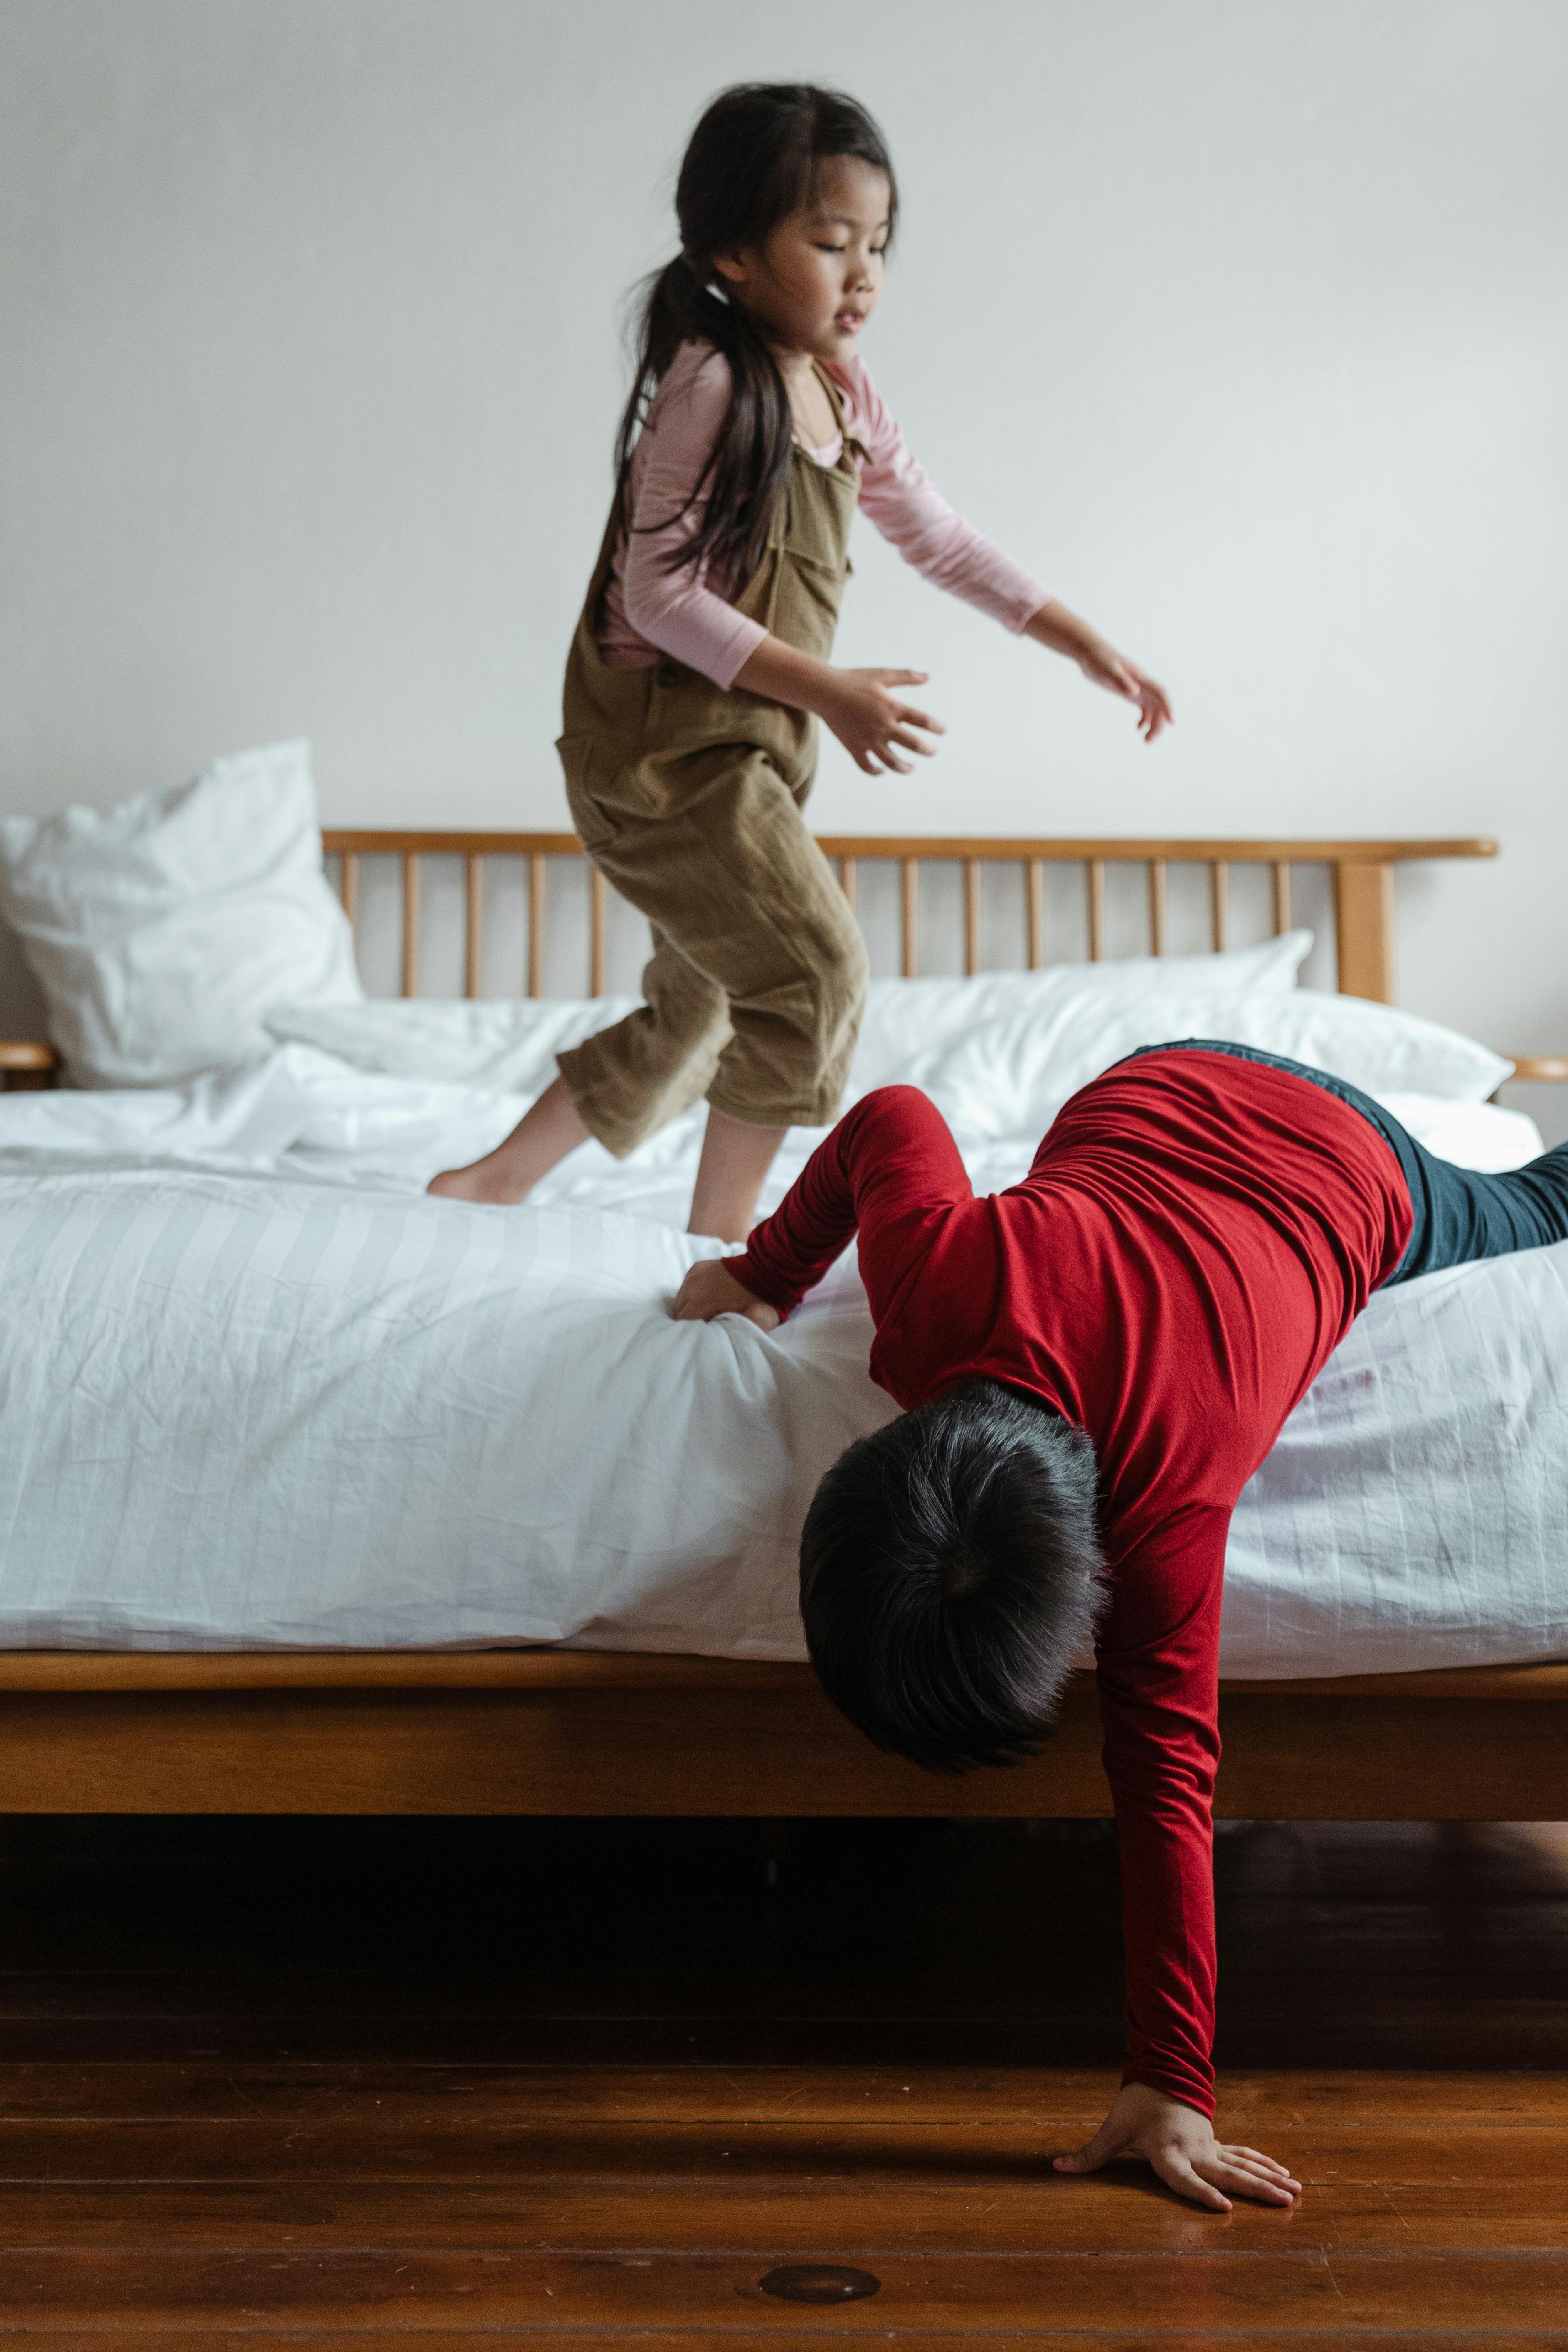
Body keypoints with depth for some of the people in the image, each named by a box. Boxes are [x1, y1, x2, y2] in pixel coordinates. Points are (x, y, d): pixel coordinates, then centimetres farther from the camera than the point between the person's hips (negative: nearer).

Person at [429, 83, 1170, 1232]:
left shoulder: (844, 397, 9)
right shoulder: (709, 385, -16)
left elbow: (941, 538, 18)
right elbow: (660, 597, -19)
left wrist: (1085, 643, 15)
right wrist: (827, 691, -22)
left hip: (750, 750, 9)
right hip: (663, 741, -9)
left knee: (698, 1010, 16)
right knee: (815, 970, -14)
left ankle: (496, 1179, 28)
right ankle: (721, 1245, -2)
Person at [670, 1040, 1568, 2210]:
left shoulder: (1168, 1506, -48)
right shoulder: (934, 1272, -42)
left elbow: (1168, 1770, -42)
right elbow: (890, 1116, -20)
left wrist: (1175, 2085, -39)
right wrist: (767, 1270, -9)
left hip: (1350, 1185, -4)